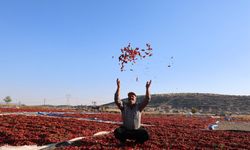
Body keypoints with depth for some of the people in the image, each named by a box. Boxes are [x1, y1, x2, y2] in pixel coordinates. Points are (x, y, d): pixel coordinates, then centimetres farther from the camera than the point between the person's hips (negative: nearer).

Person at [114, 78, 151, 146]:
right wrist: (118, 87, -33)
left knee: (146, 136, -25)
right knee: (117, 132, -29)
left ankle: (138, 141, 12)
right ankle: (122, 140, 7)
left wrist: (147, 88, -30)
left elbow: (147, 100, -18)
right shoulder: (124, 105, -6)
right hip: (125, 129, 0)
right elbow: (117, 99, -23)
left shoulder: (139, 106, -5)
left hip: (137, 130, 1)